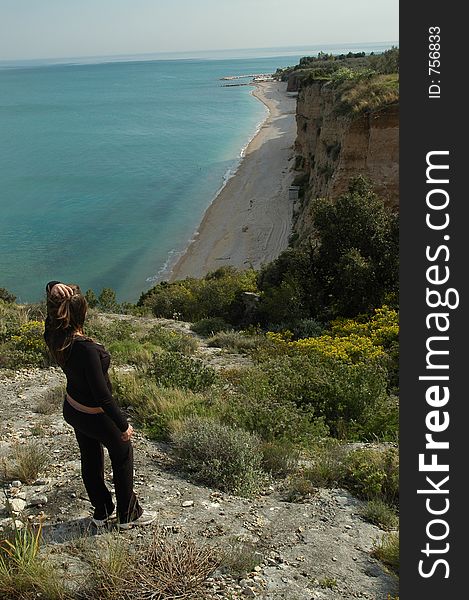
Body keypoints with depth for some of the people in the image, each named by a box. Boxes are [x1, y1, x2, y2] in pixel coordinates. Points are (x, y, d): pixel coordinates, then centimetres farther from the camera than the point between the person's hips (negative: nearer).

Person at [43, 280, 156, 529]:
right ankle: (128, 514, 34)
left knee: (90, 459, 24)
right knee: (122, 456, 17)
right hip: (95, 416, -7)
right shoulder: (86, 349, -37)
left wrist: (59, 290, -26)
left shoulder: (54, 335, -15)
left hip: (71, 409, 7)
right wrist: (123, 425, -18)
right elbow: (102, 394, -29)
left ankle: (101, 512, 43)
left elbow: (52, 286, -2)